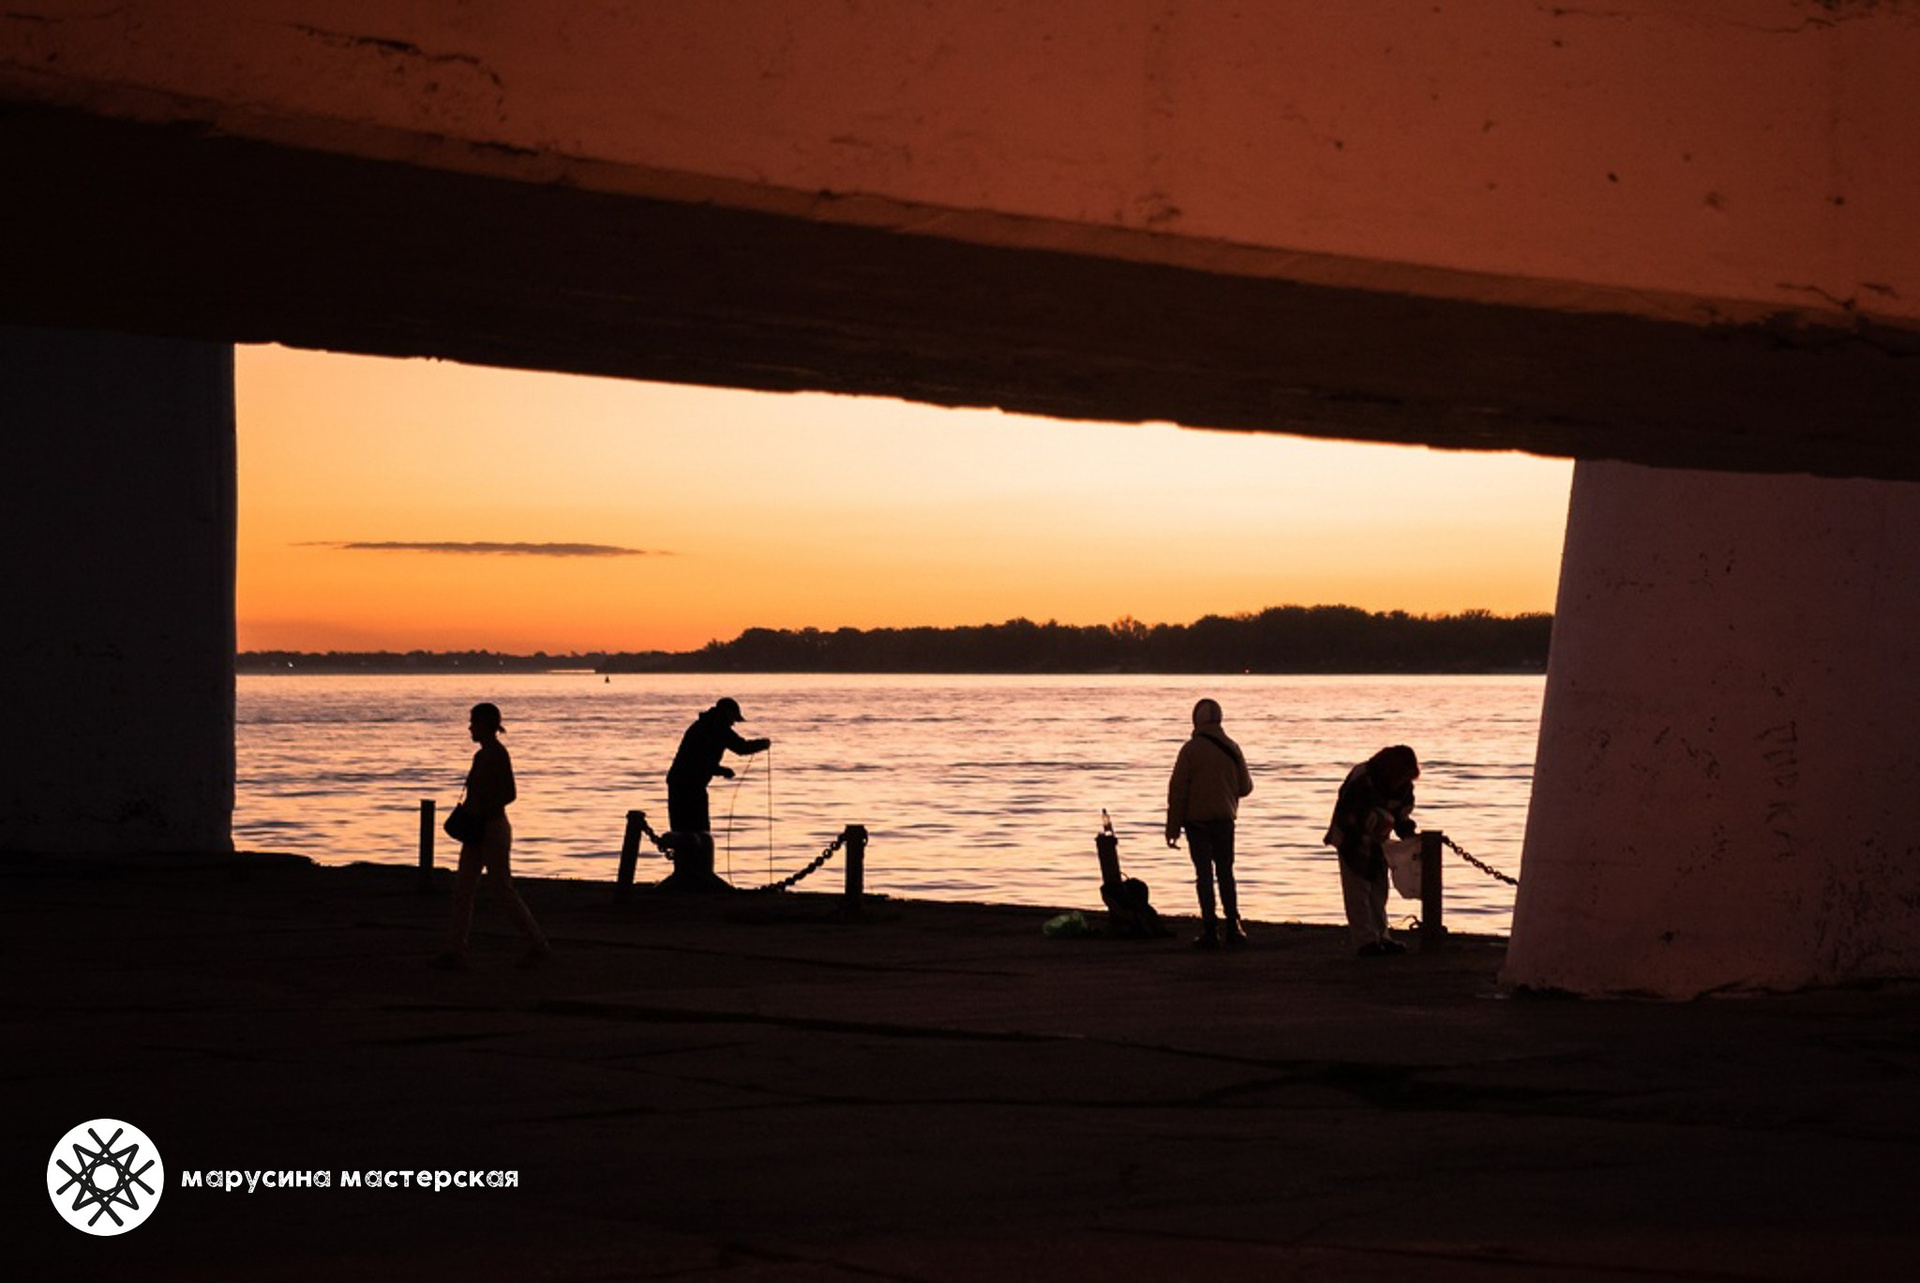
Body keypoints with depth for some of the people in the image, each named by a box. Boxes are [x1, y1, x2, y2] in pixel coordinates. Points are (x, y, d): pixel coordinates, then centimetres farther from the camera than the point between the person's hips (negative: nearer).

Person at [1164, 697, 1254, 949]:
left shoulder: (1190, 749, -10)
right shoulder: (1232, 748, 2)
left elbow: (1177, 790, -10)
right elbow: (1245, 787, 9)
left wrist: (1173, 828, -5)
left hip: (1196, 819, -3)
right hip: (1224, 819, 3)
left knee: (1204, 875, 1)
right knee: (1225, 872, 13)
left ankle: (1210, 930, -3)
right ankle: (1233, 927, 9)